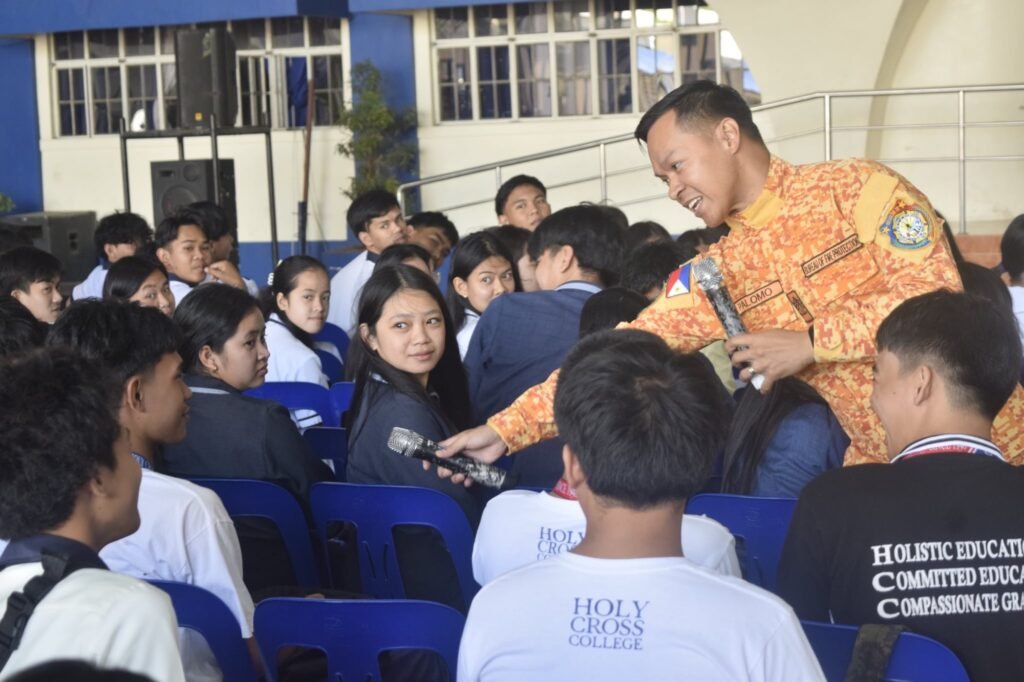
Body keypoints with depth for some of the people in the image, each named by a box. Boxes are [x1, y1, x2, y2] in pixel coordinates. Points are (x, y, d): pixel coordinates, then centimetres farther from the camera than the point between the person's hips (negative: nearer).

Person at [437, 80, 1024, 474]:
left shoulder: (858, 188, -10)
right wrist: (506, 431, -8)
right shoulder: (717, 274, 3)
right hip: (880, 466, 4)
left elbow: (938, 292, -19)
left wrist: (810, 343, -18)